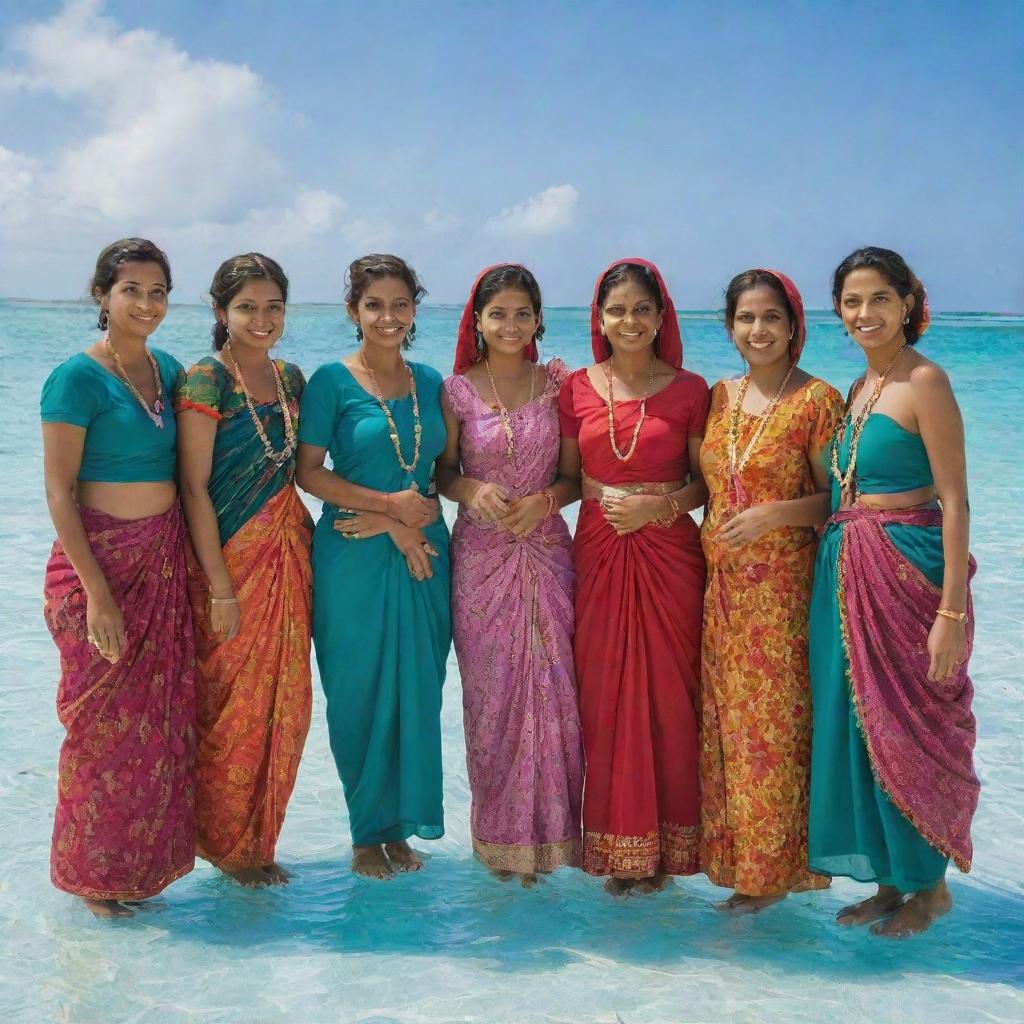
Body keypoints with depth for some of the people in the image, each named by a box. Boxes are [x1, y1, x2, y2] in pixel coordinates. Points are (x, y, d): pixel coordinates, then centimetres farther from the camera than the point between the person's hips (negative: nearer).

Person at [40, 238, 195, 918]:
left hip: (165, 560, 6)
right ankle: (92, 871, 19)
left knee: (162, 715, 10)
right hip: (99, 559, -6)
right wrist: (97, 593, -18)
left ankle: (142, 859, 25)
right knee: (105, 719, 1)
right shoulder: (78, 377, -10)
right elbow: (59, 492, -13)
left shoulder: (170, 370, 9)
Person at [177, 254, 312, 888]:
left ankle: (259, 839, 24)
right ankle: (224, 842, 20)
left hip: (287, 551, 6)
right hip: (229, 556, -6)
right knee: (231, 703, 2)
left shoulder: (290, 378, 10)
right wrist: (220, 585, -16)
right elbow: (194, 487, -14)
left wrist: (305, 536, 7)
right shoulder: (205, 380, -10)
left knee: (283, 700, 9)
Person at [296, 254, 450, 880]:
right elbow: (308, 472, -7)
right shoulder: (333, 381, -3)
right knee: (359, 694, 2)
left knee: (418, 693, 6)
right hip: (353, 555, -4)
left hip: (423, 550, 4)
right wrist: (392, 506, -13)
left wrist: (391, 517, -9)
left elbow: (441, 472, 9)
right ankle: (368, 832, 18)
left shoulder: (430, 382, 10)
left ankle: (400, 826, 22)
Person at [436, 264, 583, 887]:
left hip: (545, 550, 1)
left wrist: (543, 500, -11)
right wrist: (473, 490, -12)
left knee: (548, 690, 0)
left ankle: (541, 833, 15)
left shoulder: (558, 384, 3)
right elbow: (442, 472, 8)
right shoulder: (458, 390, 1)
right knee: (490, 694, 4)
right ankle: (498, 834, 20)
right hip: (480, 555, 0)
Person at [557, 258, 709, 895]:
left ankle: (662, 845, 15)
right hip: (598, 552, 2)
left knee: (666, 695, 1)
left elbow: (705, 484, 3)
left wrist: (657, 505, -12)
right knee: (605, 695, 4)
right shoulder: (577, 389, 6)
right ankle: (616, 844, 17)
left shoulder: (690, 390, 2)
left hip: (668, 555, -1)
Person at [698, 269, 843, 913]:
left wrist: (775, 514, -20)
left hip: (782, 586, -6)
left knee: (773, 719, -1)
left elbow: (837, 496, -7)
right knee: (725, 719, 10)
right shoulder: (719, 398, 11)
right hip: (722, 584, 6)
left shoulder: (817, 399, -6)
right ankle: (733, 853, 22)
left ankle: (771, 867, 12)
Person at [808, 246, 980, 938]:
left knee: (908, 727, 2)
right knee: (857, 725, 11)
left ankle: (931, 884, 21)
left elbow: (954, 500, -15)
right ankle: (890, 879, 25)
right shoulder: (858, 389, 13)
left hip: (907, 570, -8)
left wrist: (951, 610, -19)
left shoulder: (924, 381, -11)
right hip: (847, 570, 8)